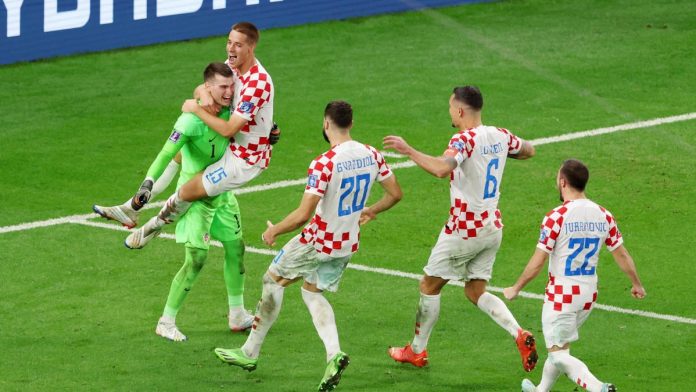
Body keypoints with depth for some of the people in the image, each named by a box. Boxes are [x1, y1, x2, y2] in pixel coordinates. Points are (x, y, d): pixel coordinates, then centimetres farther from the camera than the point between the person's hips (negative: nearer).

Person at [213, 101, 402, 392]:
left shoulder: (324, 164, -25)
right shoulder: (371, 155, -5)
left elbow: (303, 215, -26)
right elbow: (395, 194, 6)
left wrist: (274, 231, -9)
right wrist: (369, 211, 25)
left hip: (318, 241, -6)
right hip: (349, 243, 6)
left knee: (274, 279, 16)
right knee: (312, 291, 24)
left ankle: (250, 352, 24)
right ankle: (334, 354, 1)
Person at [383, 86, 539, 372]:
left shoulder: (465, 139, -22)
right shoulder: (500, 136, 2)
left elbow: (442, 169, -41)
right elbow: (528, 150, 22)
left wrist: (408, 150, -33)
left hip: (464, 230, -7)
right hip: (492, 228, 7)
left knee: (429, 286, 10)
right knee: (476, 292, 15)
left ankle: (417, 351, 21)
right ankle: (519, 334, -7)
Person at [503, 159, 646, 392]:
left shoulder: (556, 217, -17)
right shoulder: (603, 215, -1)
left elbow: (538, 262, -15)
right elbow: (622, 255, 6)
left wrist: (515, 289, -1)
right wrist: (637, 285, 22)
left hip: (561, 294, -6)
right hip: (589, 294, 6)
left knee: (559, 355, -1)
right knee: (560, 346, 24)